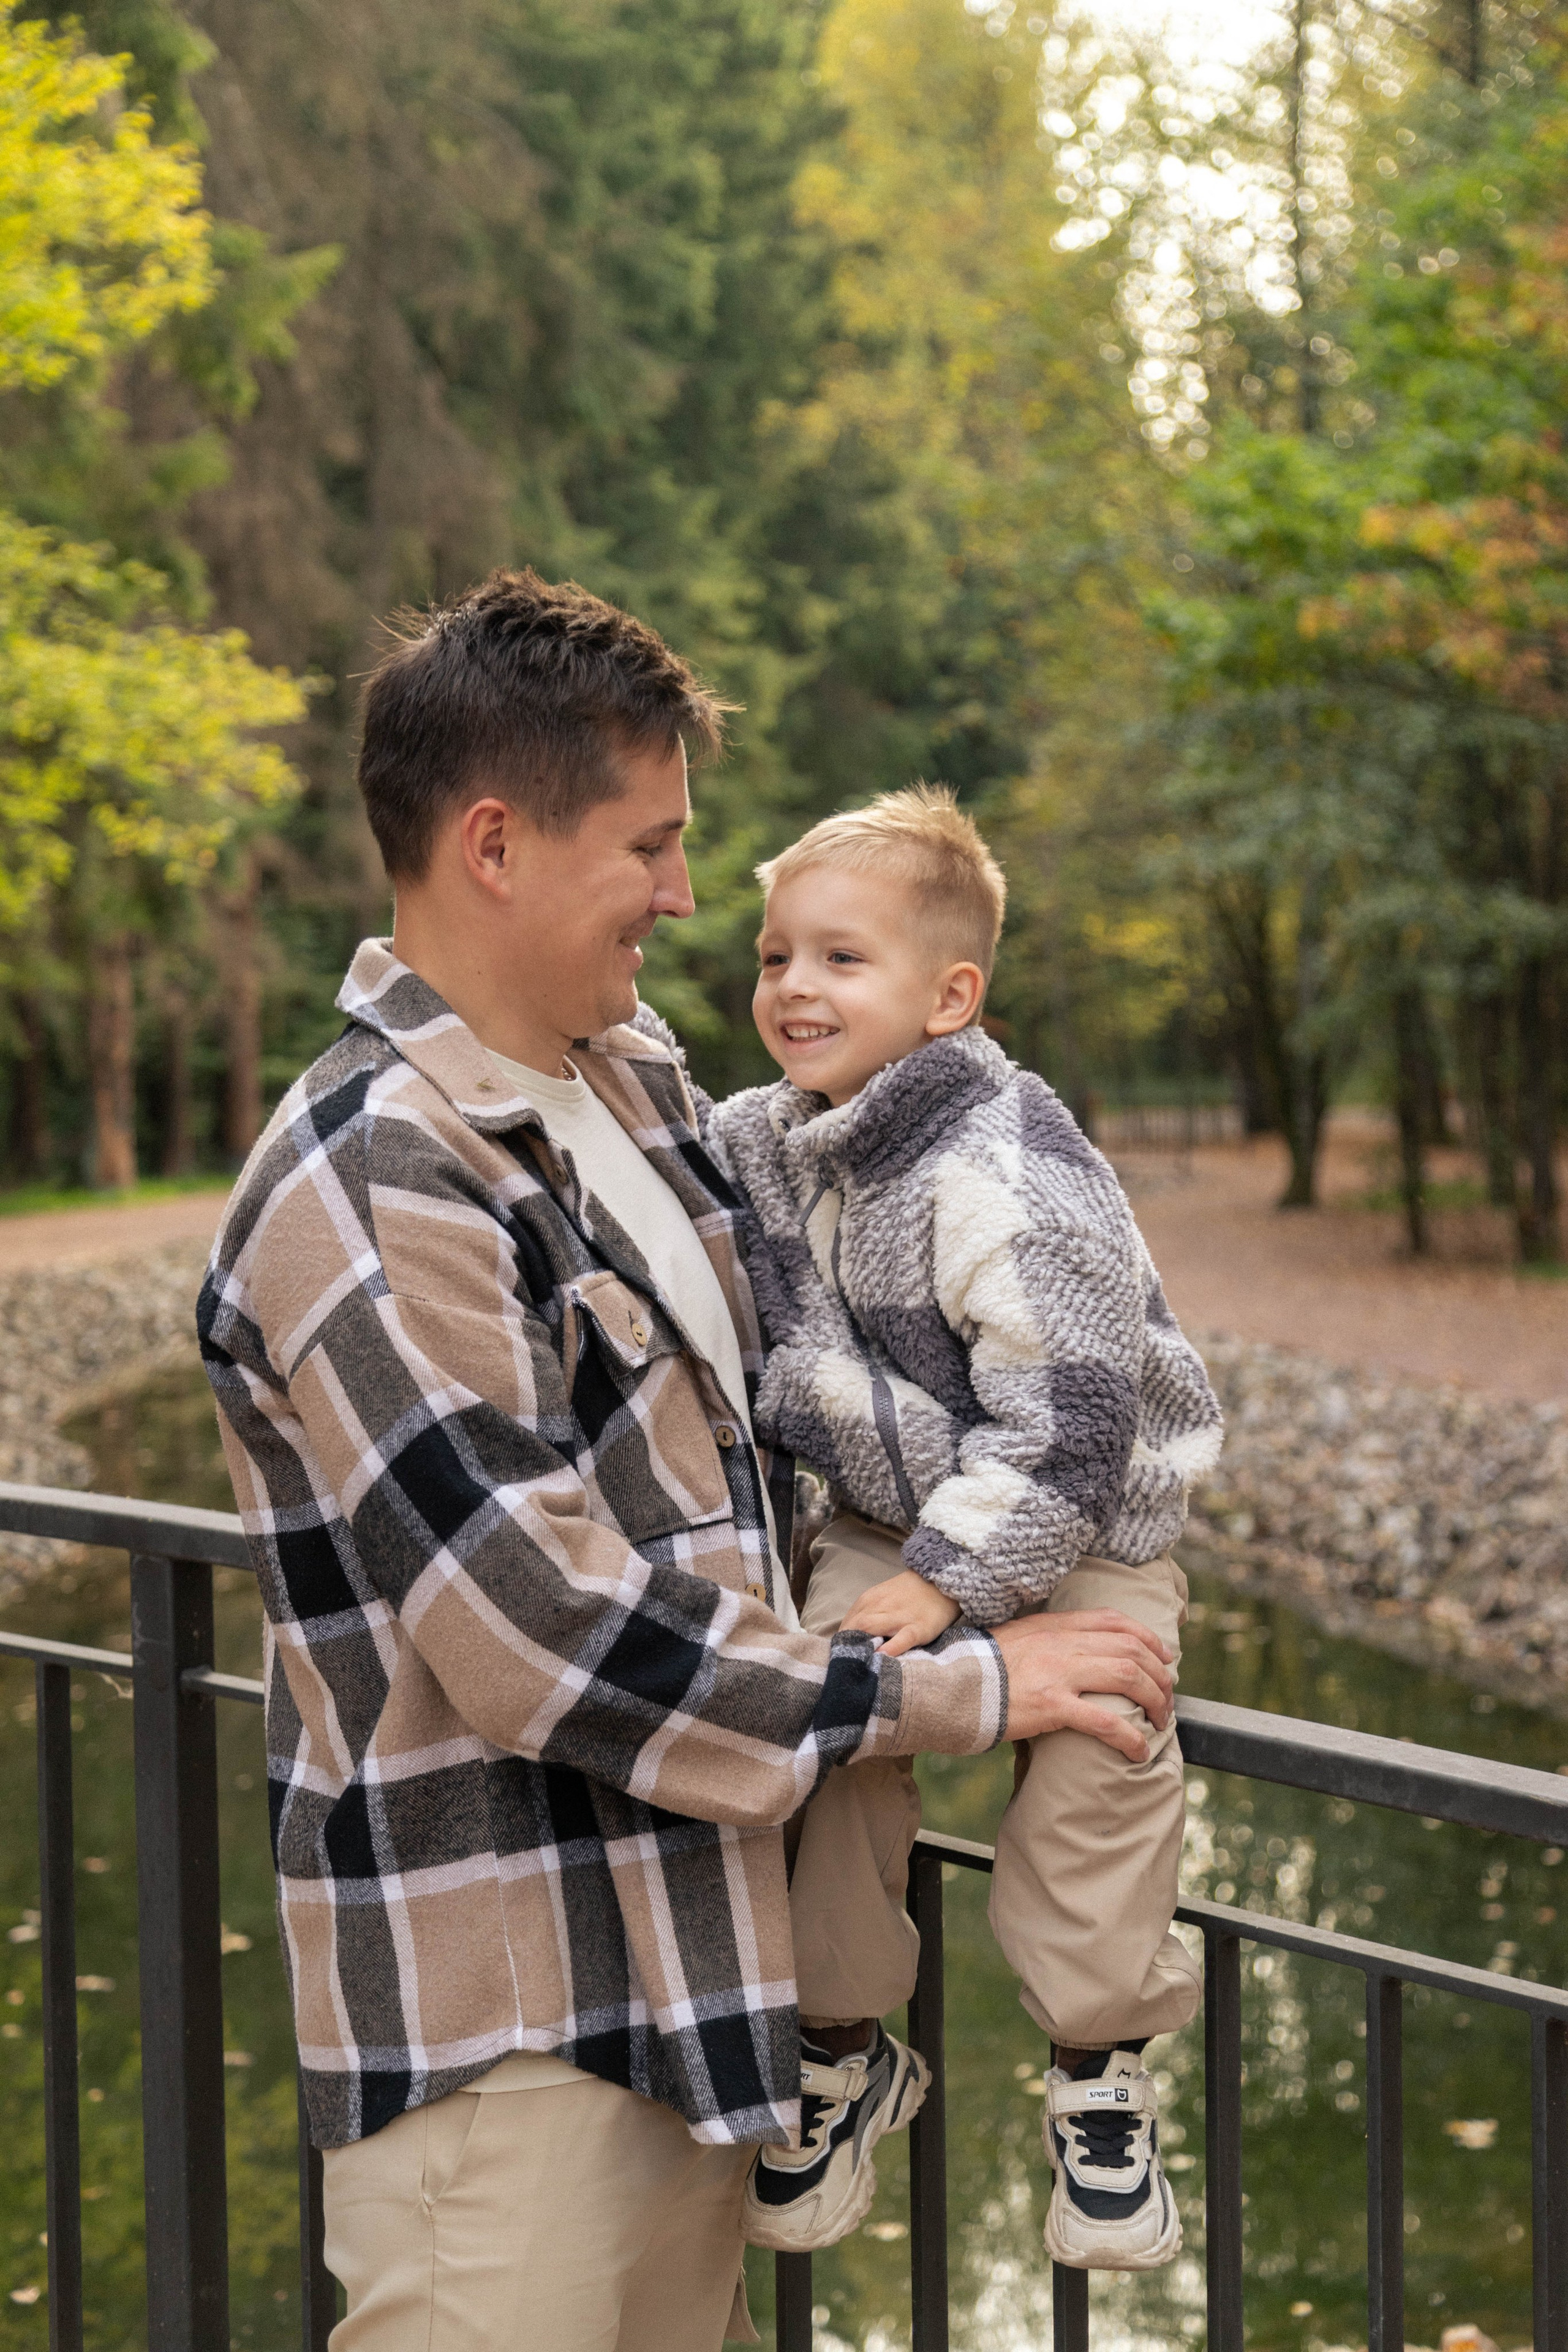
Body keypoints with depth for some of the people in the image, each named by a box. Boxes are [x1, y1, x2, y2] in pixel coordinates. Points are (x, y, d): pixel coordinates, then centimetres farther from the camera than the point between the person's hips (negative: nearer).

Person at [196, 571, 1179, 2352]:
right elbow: (550, 1636, -23)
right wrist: (949, 1696, -16)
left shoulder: (630, 1073, 9)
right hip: (499, 2016, -9)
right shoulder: (366, 1197, -21)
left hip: (685, 1947, 9)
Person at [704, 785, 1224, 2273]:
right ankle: (839, 2039, 6)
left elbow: (1065, 1418, -26)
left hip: (1073, 1532, -5)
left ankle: (1098, 2068, -2)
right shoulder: (755, 1148, -3)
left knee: (1096, 1749, -23)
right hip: (886, 1520, 5)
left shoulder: (1011, 1176, -25)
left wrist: (952, 1580, -26)